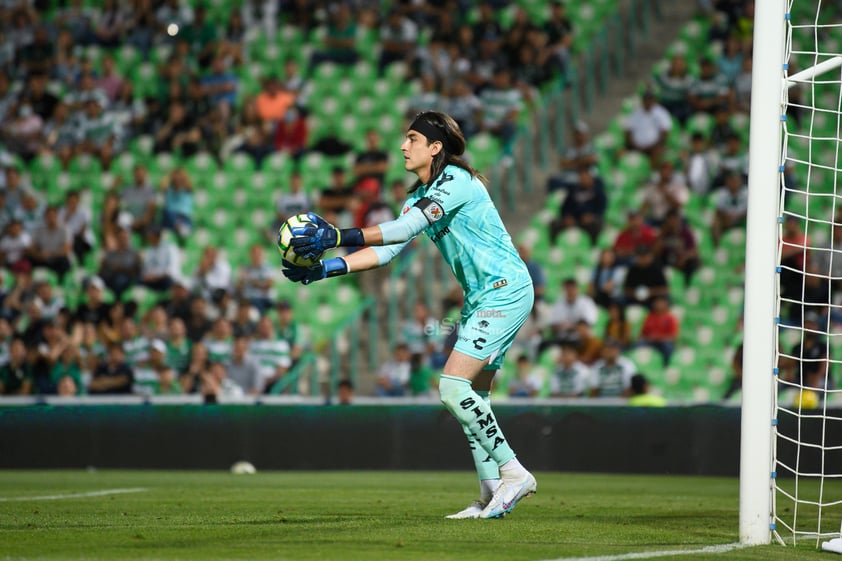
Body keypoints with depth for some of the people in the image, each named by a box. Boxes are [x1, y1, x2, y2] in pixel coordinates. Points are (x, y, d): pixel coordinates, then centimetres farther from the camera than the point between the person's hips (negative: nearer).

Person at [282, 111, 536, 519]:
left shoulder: (457, 180, -16)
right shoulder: (419, 196, 12)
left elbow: (408, 227, -28)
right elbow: (387, 250, 5)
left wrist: (339, 237, -35)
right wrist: (326, 268, -8)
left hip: (505, 291, -10)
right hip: (480, 298, 10)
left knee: (453, 386, -17)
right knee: (472, 397, 8)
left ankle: (514, 474, -11)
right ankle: (491, 493, 12)